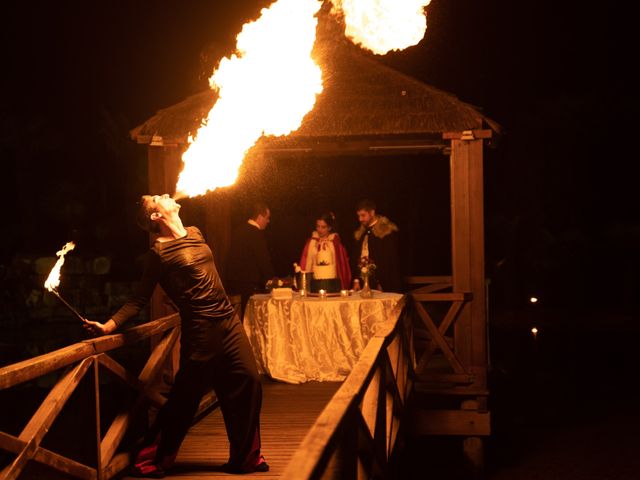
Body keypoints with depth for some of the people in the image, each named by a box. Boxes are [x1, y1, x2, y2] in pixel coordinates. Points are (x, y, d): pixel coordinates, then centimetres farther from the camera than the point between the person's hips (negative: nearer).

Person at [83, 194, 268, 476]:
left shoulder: (195, 234, 10)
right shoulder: (159, 251, -9)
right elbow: (140, 298, -9)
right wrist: (108, 326, -17)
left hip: (228, 321, 7)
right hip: (199, 330, -7)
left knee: (247, 384, 5)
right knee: (184, 397, -3)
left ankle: (245, 458, 20)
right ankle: (151, 462, 12)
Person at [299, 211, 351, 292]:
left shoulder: (336, 241, 4)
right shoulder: (311, 242, 8)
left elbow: (342, 263, 5)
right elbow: (306, 264, 8)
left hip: (333, 283, -1)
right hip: (316, 284, 1)